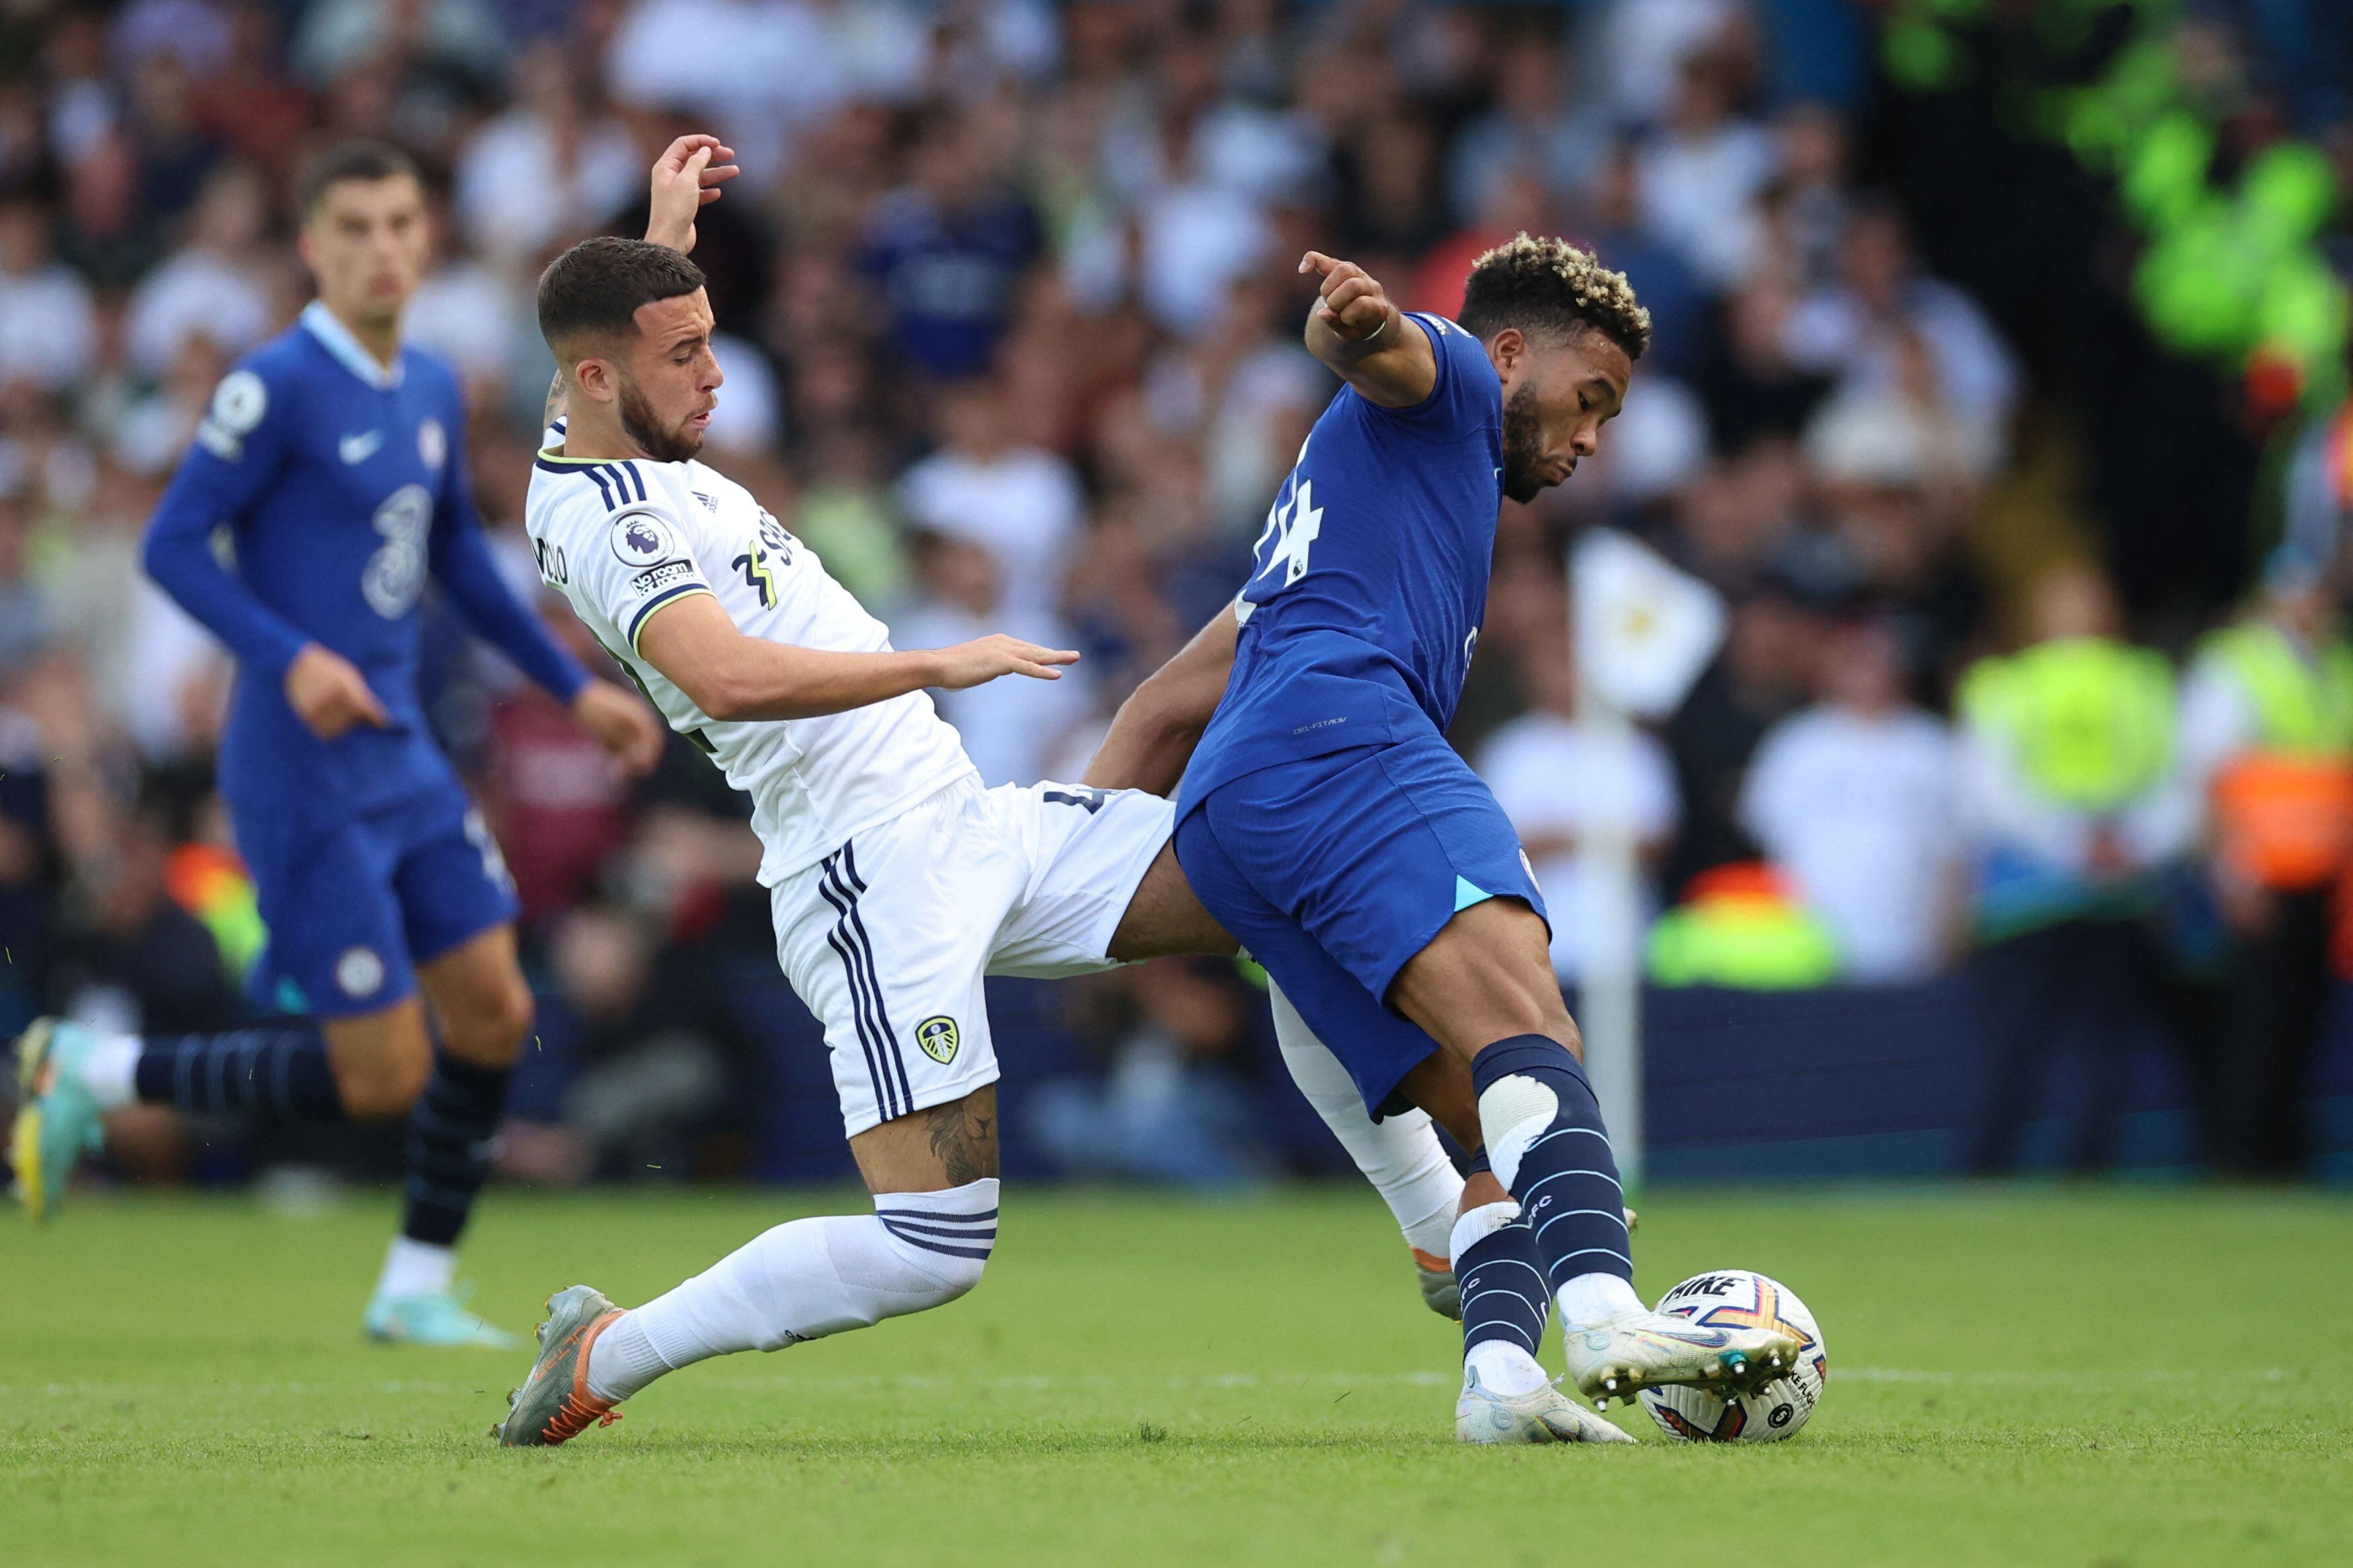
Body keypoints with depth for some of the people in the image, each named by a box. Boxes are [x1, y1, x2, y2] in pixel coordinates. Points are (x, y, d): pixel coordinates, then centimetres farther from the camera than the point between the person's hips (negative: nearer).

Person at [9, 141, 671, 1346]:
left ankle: (417, 1288, 20)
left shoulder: (430, 391, 11)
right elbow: (173, 545, -15)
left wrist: (575, 689, 24)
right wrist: (293, 659, -27)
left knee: (493, 1018, 5)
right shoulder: (279, 386, -14)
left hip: (402, 760, 8)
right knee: (382, 1076, -7)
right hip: (306, 777, -8)